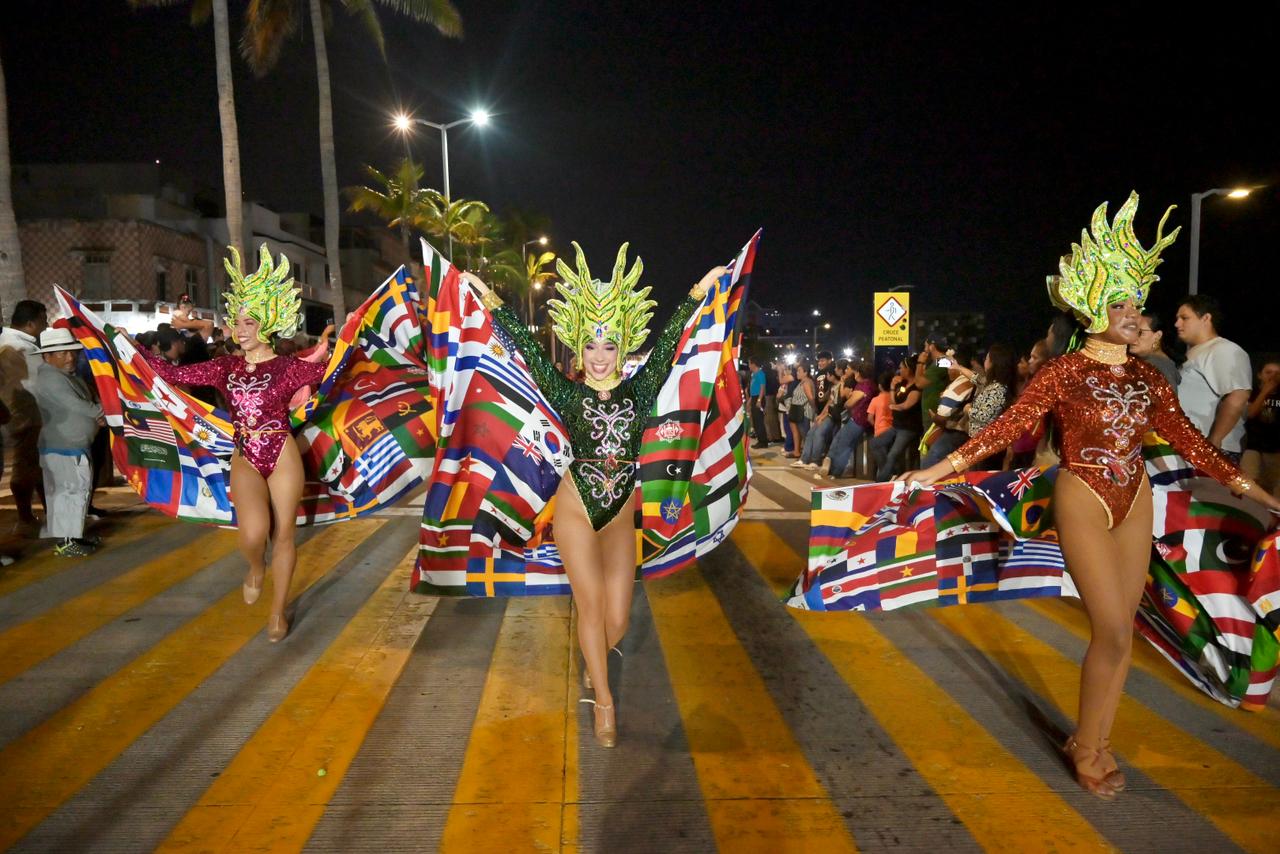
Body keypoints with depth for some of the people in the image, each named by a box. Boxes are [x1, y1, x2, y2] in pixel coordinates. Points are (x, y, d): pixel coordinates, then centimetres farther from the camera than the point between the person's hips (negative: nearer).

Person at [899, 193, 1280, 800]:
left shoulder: (1146, 377, 5)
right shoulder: (1065, 372, -11)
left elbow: (1189, 443, 10)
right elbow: (1006, 428, -11)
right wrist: (940, 469, -15)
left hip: (1135, 504, 6)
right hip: (1083, 502, -6)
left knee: (1121, 629, 10)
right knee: (1114, 632, -6)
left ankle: (1095, 741, 26)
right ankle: (1087, 747, 15)